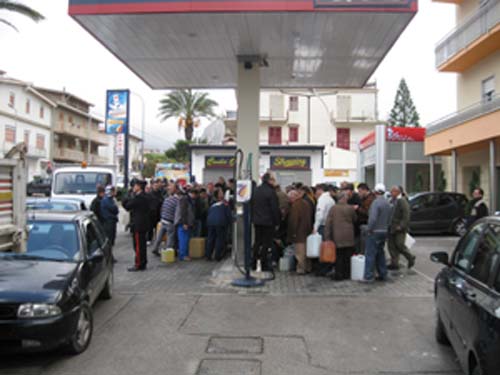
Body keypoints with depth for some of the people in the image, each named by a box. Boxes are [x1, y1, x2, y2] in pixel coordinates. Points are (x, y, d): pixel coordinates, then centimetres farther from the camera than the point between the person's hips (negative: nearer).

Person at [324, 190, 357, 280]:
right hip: (349, 237, 0)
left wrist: (327, 237, 0)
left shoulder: (333, 208, -4)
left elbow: (328, 223, -5)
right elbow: (355, 220, 9)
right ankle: (347, 274, 18)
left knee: (339, 256, 6)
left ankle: (339, 275, 8)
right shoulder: (351, 208, -6)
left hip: (337, 237, 0)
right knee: (348, 256, 11)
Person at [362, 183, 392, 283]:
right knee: (380, 253, 17)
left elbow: (373, 218, -26)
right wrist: (385, 228, 18)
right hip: (384, 232, 9)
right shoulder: (388, 204, 12)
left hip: (374, 232, -9)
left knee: (370, 254, -4)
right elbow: (389, 219, 15)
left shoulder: (376, 202, -17)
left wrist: (369, 229, -15)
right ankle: (383, 275, 21)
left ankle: (369, 276, -3)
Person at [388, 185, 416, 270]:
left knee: (399, 245, -6)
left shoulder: (402, 201, -12)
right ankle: (394, 263, 14)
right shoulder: (392, 201, 13)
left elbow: (406, 215, -17)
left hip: (399, 228, -8)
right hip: (392, 228, 8)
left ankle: (410, 258, 17)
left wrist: (401, 226, -21)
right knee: (392, 246, 7)